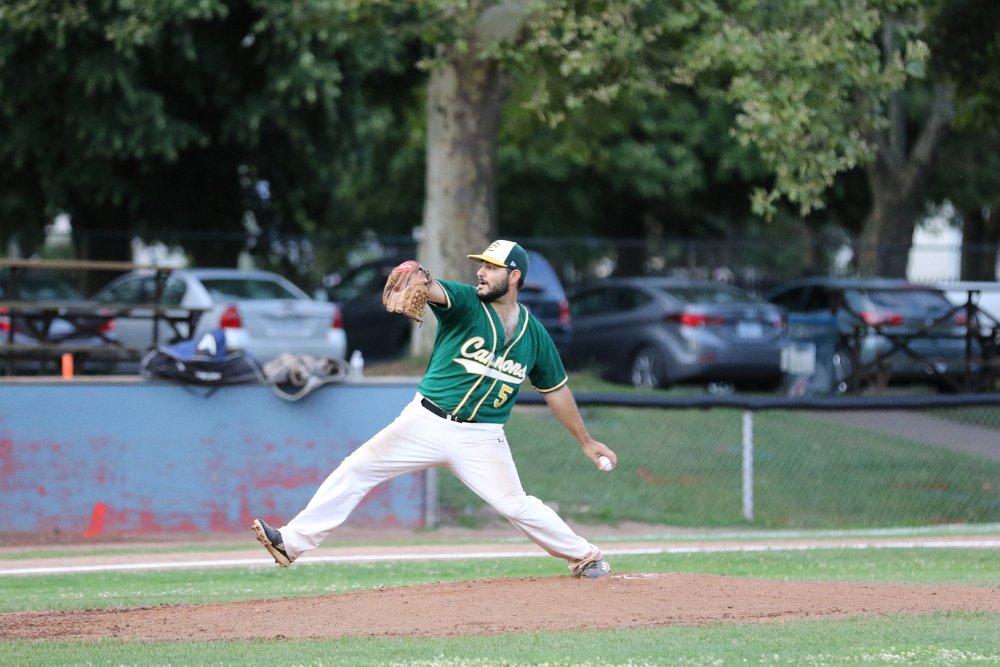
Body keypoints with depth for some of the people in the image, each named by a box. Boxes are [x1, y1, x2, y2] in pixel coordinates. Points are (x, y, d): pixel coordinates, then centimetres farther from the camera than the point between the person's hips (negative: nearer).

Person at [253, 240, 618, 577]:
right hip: (426, 423, 0)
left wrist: (587, 442, 18)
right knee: (357, 470, -6)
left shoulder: (534, 334, 4)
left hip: (481, 437, 0)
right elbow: (433, 290, -27)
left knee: (516, 506, -8)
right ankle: (292, 542, -3)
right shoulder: (465, 304, -4)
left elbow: (557, 390, 15)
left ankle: (586, 556, 12)